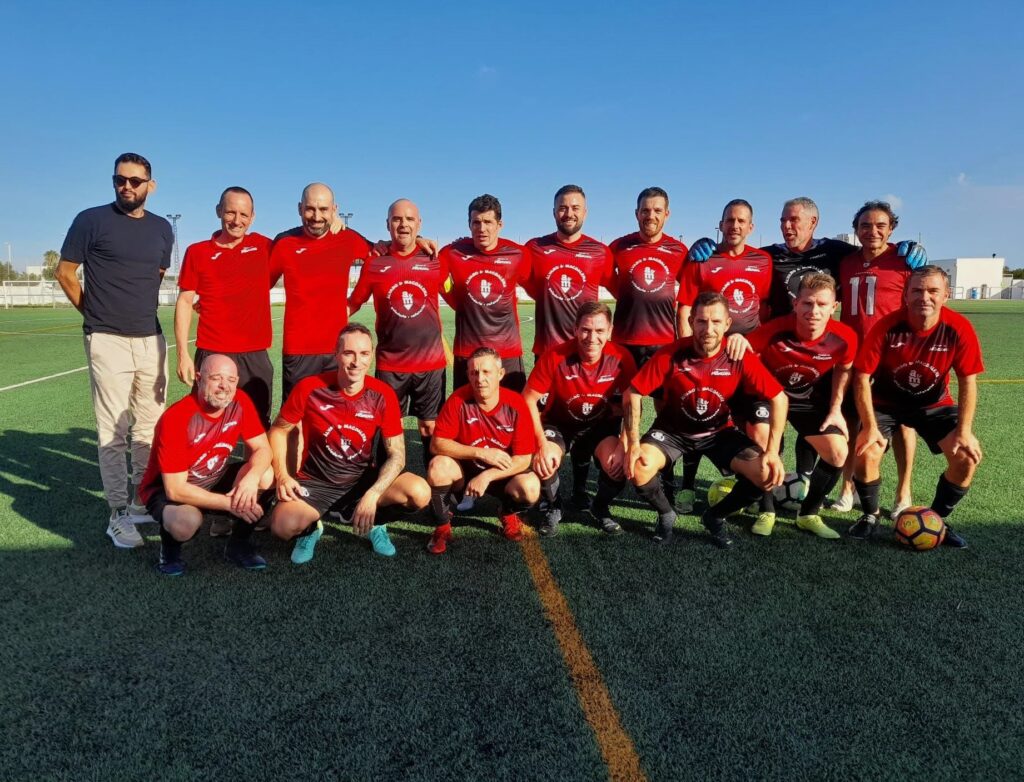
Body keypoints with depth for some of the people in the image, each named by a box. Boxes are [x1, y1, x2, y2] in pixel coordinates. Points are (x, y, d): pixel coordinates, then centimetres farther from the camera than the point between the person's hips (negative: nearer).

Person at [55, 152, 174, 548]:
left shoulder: (162, 229, 10)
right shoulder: (91, 220, -3)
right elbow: (65, 272, 1)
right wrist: (96, 315, 7)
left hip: (151, 339, 5)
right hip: (108, 341, -5)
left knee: (150, 428, 11)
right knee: (113, 432, -4)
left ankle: (142, 503, 24)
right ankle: (119, 514, 4)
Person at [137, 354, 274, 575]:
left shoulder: (239, 402, -15)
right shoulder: (176, 419, -29)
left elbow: (262, 448, -11)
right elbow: (175, 490, -29)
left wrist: (252, 478, -33)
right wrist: (230, 503, -28)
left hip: (215, 479, 5)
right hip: (167, 489, -5)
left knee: (266, 475, -20)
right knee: (187, 522, -38)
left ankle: (238, 544, 2)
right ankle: (170, 549, 1)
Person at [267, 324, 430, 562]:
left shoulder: (383, 395, -12)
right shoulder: (309, 388, -15)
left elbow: (397, 455, -10)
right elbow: (278, 430, 2)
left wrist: (372, 495, -25)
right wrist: (282, 475, -12)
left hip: (364, 479, 1)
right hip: (315, 482, -1)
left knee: (420, 493, -25)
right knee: (283, 526, -31)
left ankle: (374, 523, 8)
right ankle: (311, 528, 8)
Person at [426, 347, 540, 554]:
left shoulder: (516, 405, -19)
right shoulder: (458, 400, -19)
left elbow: (523, 459, -19)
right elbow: (437, 444, -21)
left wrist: (486, 476, -30)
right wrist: (481, 453, -29)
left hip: (502, 474, 0)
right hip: (464, 470, 0)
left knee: (530, 488, -29)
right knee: (438, 466, -31)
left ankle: (509, 515, 9)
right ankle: (442, 528, -5)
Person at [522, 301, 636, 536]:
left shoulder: (621, 358, -18)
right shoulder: (555, 356, -24)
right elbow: (529, 400, -18)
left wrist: (624, 446, -21)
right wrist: (542, 444, -26)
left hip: (601, 424, 1)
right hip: (558, 424, -1)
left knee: (618, 465, -27)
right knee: (543, 463, -30)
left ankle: (601, 508, 10)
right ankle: (553, 508, 6)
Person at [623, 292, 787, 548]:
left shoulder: (741, 358, -19)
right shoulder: (670, 354, -23)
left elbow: (778, 398, -11)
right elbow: (632, 394, -17)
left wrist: (772, 451, -19)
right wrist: (633, 443, -26)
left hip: (719, 432, 2)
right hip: (673, 430, -1)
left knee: (766, 473, -19)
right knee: (637, 469, -28)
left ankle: (715, 516, 9)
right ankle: (666, 514, 6)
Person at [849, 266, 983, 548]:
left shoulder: (959, 329, -20)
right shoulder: (887, 326, -25)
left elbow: (968, 381, -12)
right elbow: (862, 377, -21)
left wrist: (964, 431, -17)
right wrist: (870, 426, -25)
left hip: (934, 404, 2)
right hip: (886, 403, -2)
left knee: (968, 456, -13)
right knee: (866, 454, -21)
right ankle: (870, 516, 6)